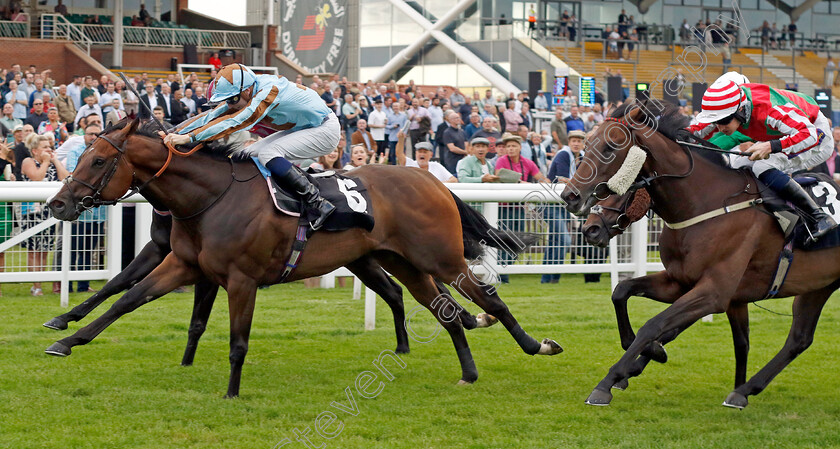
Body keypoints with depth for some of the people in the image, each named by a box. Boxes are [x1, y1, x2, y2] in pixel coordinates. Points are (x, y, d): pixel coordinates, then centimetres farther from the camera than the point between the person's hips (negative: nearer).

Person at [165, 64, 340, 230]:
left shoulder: (268, 91, -31)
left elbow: (235, 122, -39)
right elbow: (211, 116, -5)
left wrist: (189, 137, -43)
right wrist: (174, 134, -17)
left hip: (326, 130, -9)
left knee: (266, 153, -25)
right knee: (252, 153, 2)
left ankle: (317, 204, -23)